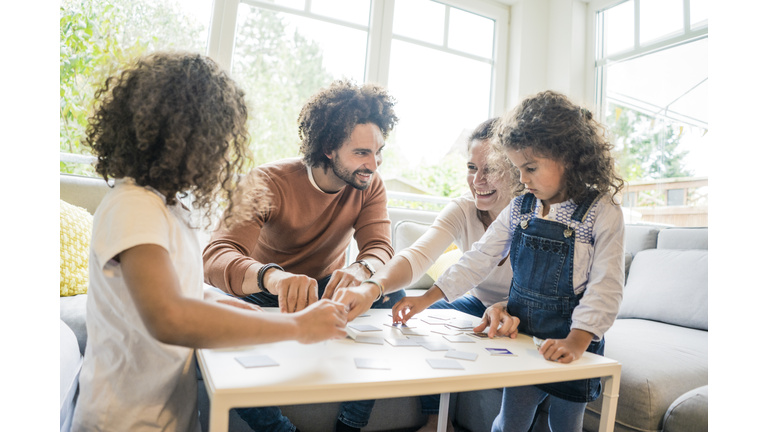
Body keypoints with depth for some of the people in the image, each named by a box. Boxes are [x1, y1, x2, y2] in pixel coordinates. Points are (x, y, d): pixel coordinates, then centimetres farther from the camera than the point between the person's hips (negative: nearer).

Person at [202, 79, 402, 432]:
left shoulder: (370, 186, -8)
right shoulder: (269, 182, -22)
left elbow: (380, 248, -21)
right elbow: (217, 256, -36)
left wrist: (361, 271, -47)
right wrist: (272, 276, -60)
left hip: (327, 291, 3)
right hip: (264, 295, -2)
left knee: (392, 297, -24)